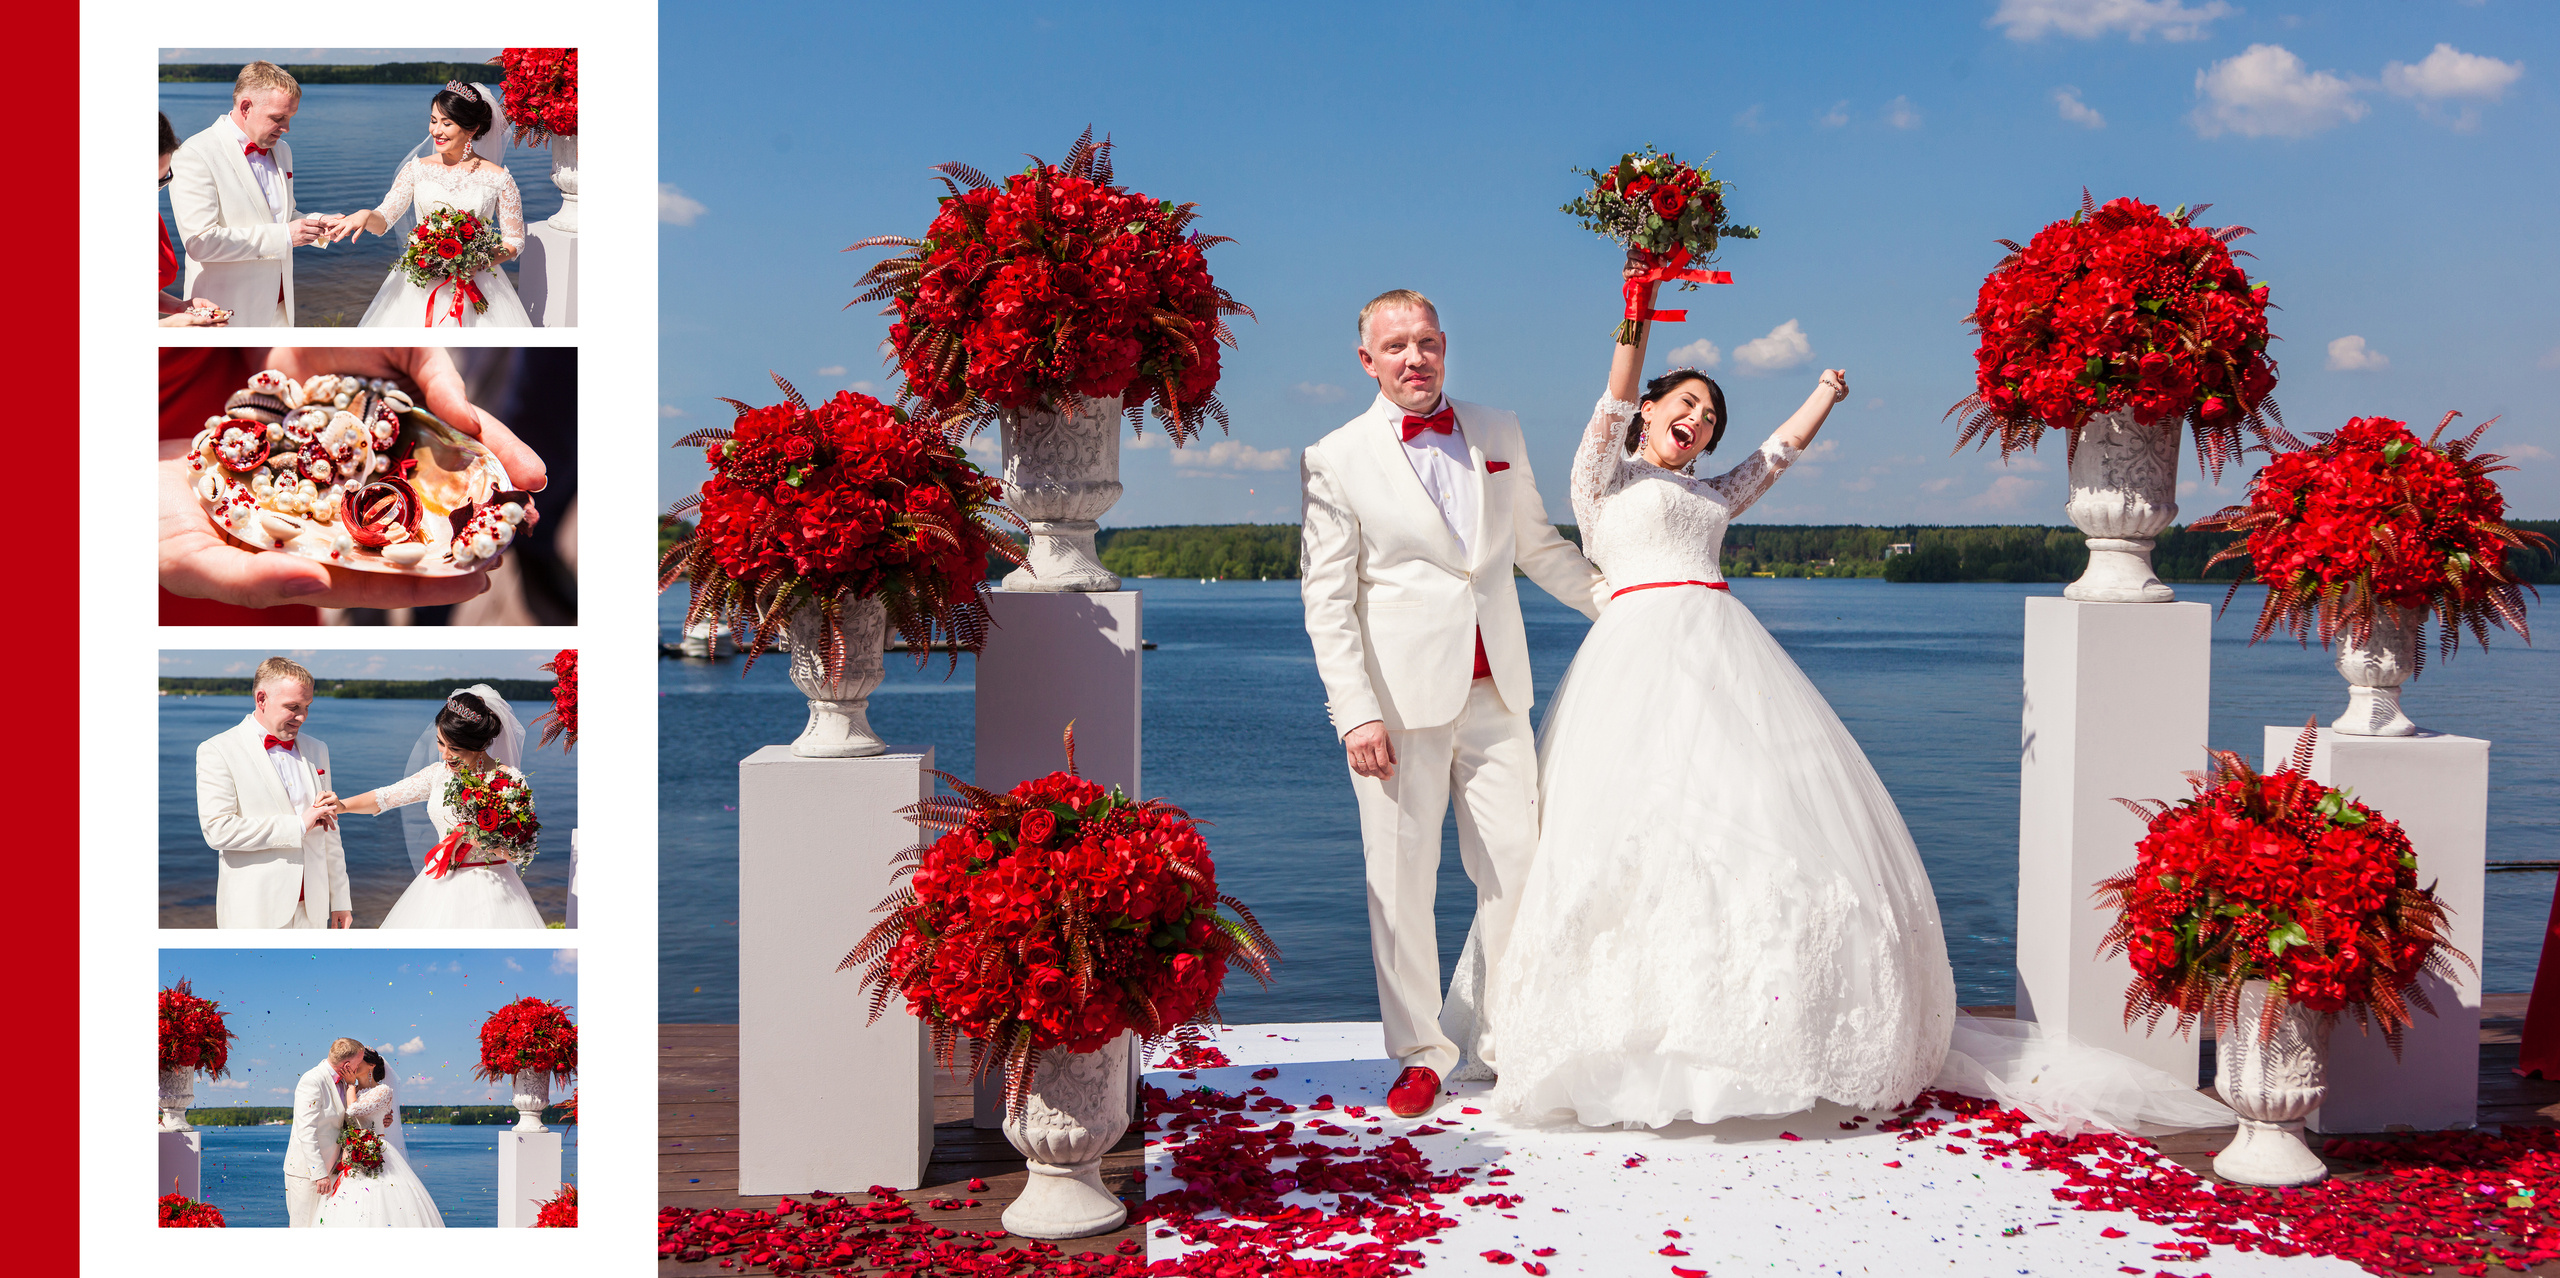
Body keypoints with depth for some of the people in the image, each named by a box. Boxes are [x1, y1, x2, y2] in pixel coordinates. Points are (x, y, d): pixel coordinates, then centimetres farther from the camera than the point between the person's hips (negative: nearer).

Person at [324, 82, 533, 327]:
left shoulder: (497, 178, -2)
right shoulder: (417, 169, 4)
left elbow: (515, 242, 1)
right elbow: (383, 220, -1)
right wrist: (366, 216, -24)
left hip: (475, 286, -2)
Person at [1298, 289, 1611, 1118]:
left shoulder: (1498, 435, 11)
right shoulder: (1337, 461, -1)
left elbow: (1538, 546, 23)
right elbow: (1326, 600, -4)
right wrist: (1355, 712, -11)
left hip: (1494, 691, 4)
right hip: (1400, 701, -3)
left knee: (1515, 863, 3)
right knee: (1402, 877, 2)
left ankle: (1506, 1037, 19)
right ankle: (1420, 1051, 16)